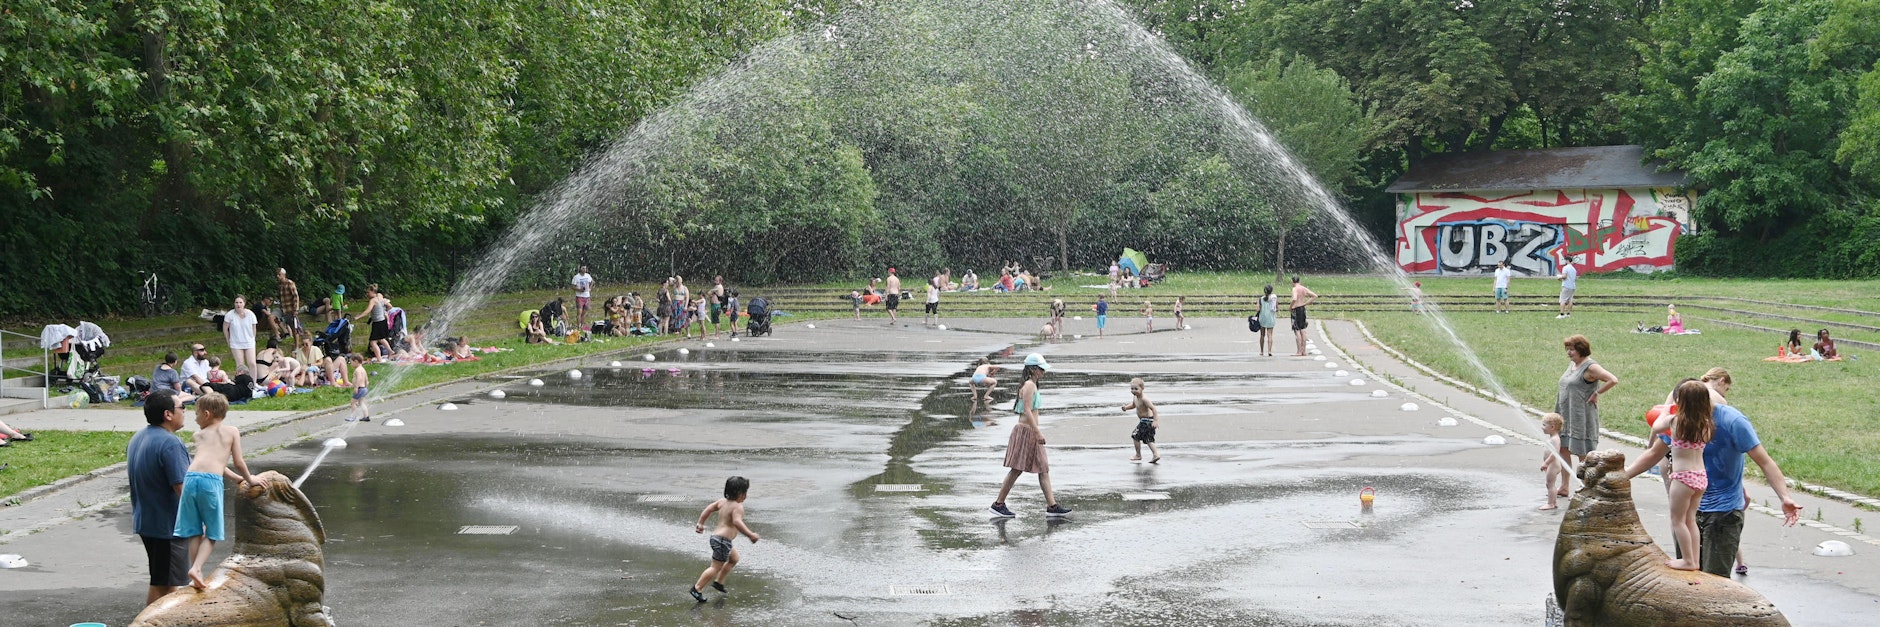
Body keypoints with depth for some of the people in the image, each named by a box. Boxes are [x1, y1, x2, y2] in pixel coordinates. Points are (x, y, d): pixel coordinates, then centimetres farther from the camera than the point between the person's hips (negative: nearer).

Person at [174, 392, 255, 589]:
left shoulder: (200, 434, 24)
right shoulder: (231, 431, 17)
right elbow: (238, 462, 14)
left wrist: (237, 478, 42)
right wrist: (248, 479, 33)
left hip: (191, 477, 3)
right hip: (211, 480, -3)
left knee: (194, 532, 13)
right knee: (212, 533, 7)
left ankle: (195, 575, 15)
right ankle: (197, 568, -11)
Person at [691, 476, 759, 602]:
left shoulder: (722, 502, 9)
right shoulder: (738, 507, -18)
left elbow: (708, 509, 14)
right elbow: (737, 522, -34)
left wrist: (700, 523, 24)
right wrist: (750, 535, -33)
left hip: (716, 536, 10)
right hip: (723, 540, -10)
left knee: (734, 558, 27)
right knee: (716, 567, -5)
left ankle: (718, 582, 30)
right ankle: (696, 589, -7)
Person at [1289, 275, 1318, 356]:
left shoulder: (1295, 289, -15)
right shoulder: (1303, 288, 7)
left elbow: (1294, 299, -34)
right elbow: (1315, 296, 10)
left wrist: (1291, 306, -17)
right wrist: (1305, 303, 9)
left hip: (1296, 310, -7)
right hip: (1303, 309, 7)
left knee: (1297, 331, -4)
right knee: (1303, 330, 12)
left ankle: (1299, 352, -5)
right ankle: (1304, 351, 15)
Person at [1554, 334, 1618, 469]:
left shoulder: (1591, 367, -15)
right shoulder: (1572, 364, 11)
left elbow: (1613, 381, -23)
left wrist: (1596, 394, -16)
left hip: (1581, 416, -8)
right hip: (1565, 415, 8)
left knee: (1582, 453, -1)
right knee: (1563, 449, 8)